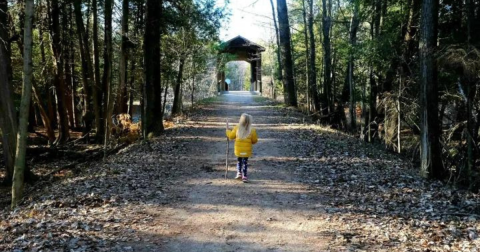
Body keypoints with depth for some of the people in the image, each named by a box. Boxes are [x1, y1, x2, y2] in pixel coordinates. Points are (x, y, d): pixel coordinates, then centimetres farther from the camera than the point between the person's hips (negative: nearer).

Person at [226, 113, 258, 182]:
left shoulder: (237, 128, -7)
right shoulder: (252, 130, -10)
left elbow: (231, 136, 2)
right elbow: (255, 140, -4)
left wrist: (228, 130, 18)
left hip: (238, 149, 1)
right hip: (247, 150, -1)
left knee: (239, 160, 22)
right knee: (245, 162, 8)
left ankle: (239, 173, 16)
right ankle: (244, 176, 5)